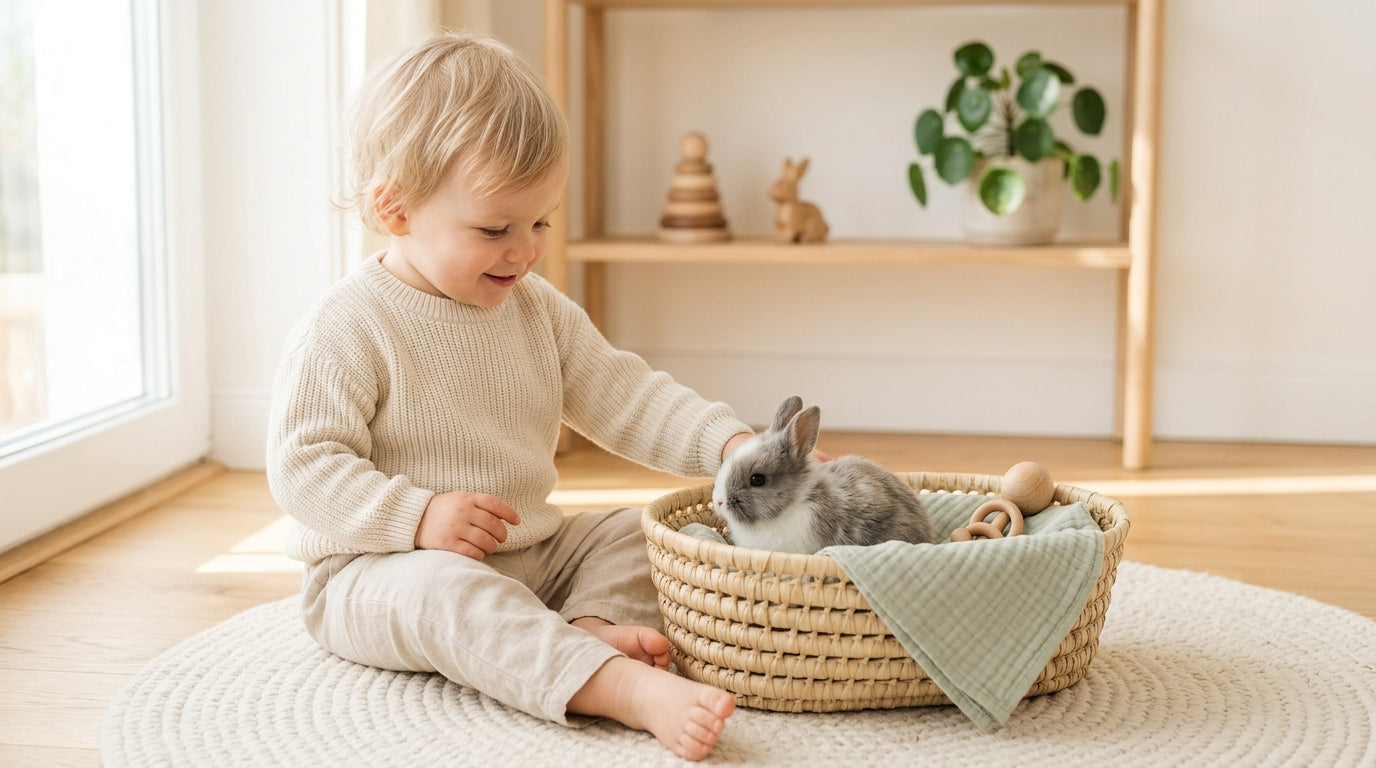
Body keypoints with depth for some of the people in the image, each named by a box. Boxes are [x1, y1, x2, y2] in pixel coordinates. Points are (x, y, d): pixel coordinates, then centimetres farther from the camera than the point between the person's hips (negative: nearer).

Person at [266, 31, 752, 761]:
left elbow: (624, 396, 4)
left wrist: (731, 444, -12)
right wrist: (417, 518, -28)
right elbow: (304, 465, -17)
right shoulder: (345, 331, -14)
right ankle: (627, 689, -54)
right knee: (444, 590, -38)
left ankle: (595, 627, -29)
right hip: (375, 573, -7)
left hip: (528, 554, 8)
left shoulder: (539, 310, 7)